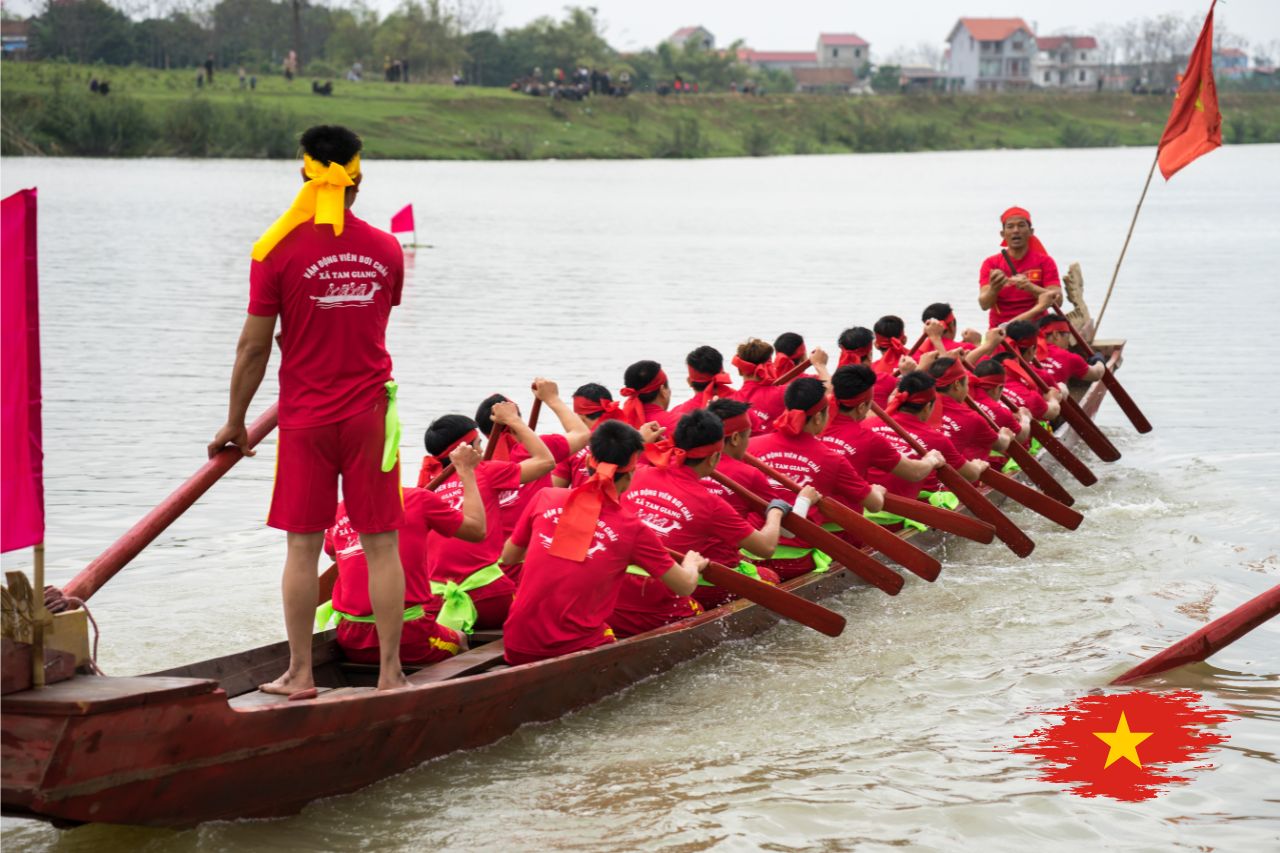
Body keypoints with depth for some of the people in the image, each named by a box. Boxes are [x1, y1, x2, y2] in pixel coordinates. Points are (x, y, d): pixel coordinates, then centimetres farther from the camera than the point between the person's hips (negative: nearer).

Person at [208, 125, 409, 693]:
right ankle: (390, 671, 7)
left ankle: (299, 673, 9)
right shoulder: (386, 250, 1)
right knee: (381, 545, 5)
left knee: (303, 546, 5)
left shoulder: (278, 250, -8)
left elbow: (254, 347, -5)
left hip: (306, 417, -1)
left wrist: (235, 422, 5)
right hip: (370, 413, 2)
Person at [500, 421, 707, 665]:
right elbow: (685, 586, 6)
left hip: (518, 649, 4)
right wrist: (692, 563, 29)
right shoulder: (633, 529, -5)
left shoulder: (545, 499, 2)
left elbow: (508, 557, 16)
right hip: (576, 650, -4)